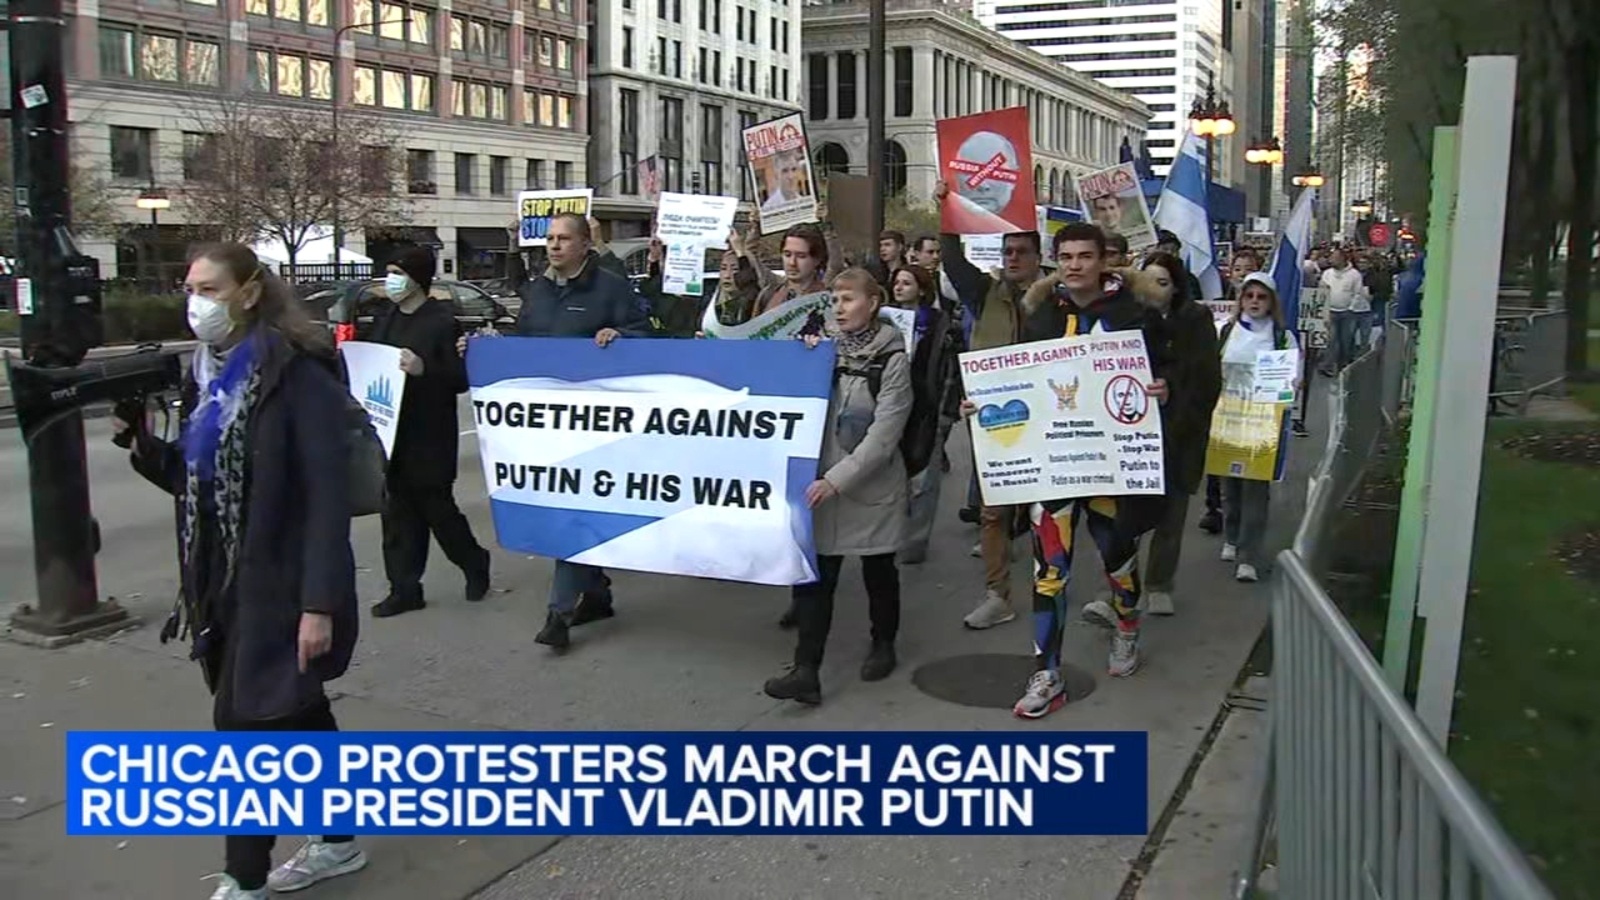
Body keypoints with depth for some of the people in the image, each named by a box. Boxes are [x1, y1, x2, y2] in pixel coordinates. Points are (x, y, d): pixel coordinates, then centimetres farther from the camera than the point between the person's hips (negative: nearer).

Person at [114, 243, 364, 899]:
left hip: (281, 586, -8)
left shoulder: (300, 374, -15)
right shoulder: (208, 373, 9)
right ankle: (338, 841, 33)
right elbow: (191, 480, 14)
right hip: (223, 585, 8)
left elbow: (326, 497, -19)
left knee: (245, 726, -3)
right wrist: (140, 439, -4)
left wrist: (320, 603, -23)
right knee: (298, 715, 17)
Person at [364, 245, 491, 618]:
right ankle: (404, 588, 16)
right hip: (390, 433, 6)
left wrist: (424, 369, -28)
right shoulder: (384, 318, 11)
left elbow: (461, 378, -14)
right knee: (398, 511, 8)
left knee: (437, 507, 4)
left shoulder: (442, 321, -10)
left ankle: (475, 564, 29)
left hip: (429, 437, -6)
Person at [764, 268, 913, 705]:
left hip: (871, 484, -3)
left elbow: (883, 435, -16)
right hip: (822, 481, 4)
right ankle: (806, 670, -3)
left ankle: (883, 644, 34)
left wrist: (837, 479, -23)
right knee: (812, 572, -4)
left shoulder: (892, 359, -8)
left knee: (878, 568, 12)